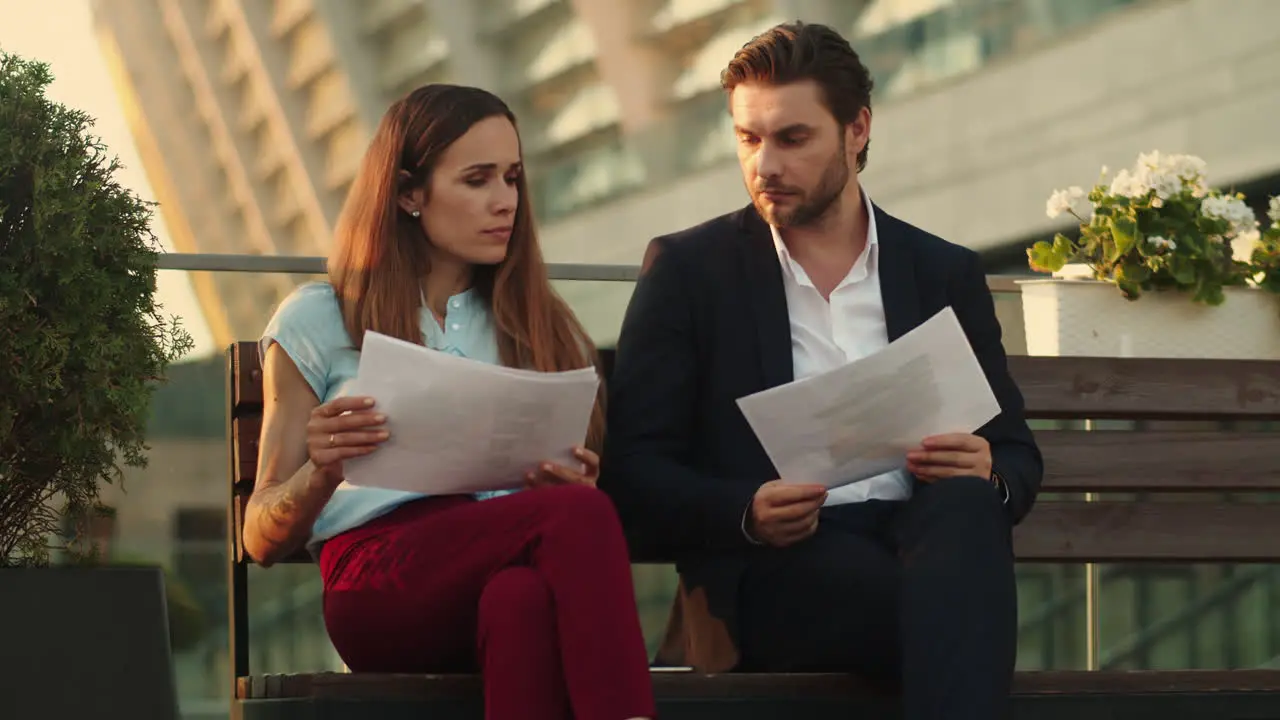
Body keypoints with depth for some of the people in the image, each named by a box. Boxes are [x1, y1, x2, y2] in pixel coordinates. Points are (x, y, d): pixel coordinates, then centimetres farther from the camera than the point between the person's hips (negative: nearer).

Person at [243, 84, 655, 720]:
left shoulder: (541, 327, 26)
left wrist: (574, 484, 0)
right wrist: (322, 469, -9)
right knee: (577, 516, -35)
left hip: (516, 566, 2)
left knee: (521, 599, -40)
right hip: (377, 583, -2)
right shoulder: (318, 321, 16)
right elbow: (263, 540, 14)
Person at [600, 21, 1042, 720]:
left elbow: (1017, 455, 20)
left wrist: (988, 477, -6)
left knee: (965, 505, -36)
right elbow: (632, 471, 5)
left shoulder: (947, 273, 18)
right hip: (772, 566, -3)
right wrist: (745, 513, -16)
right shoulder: (687, 268, 11)